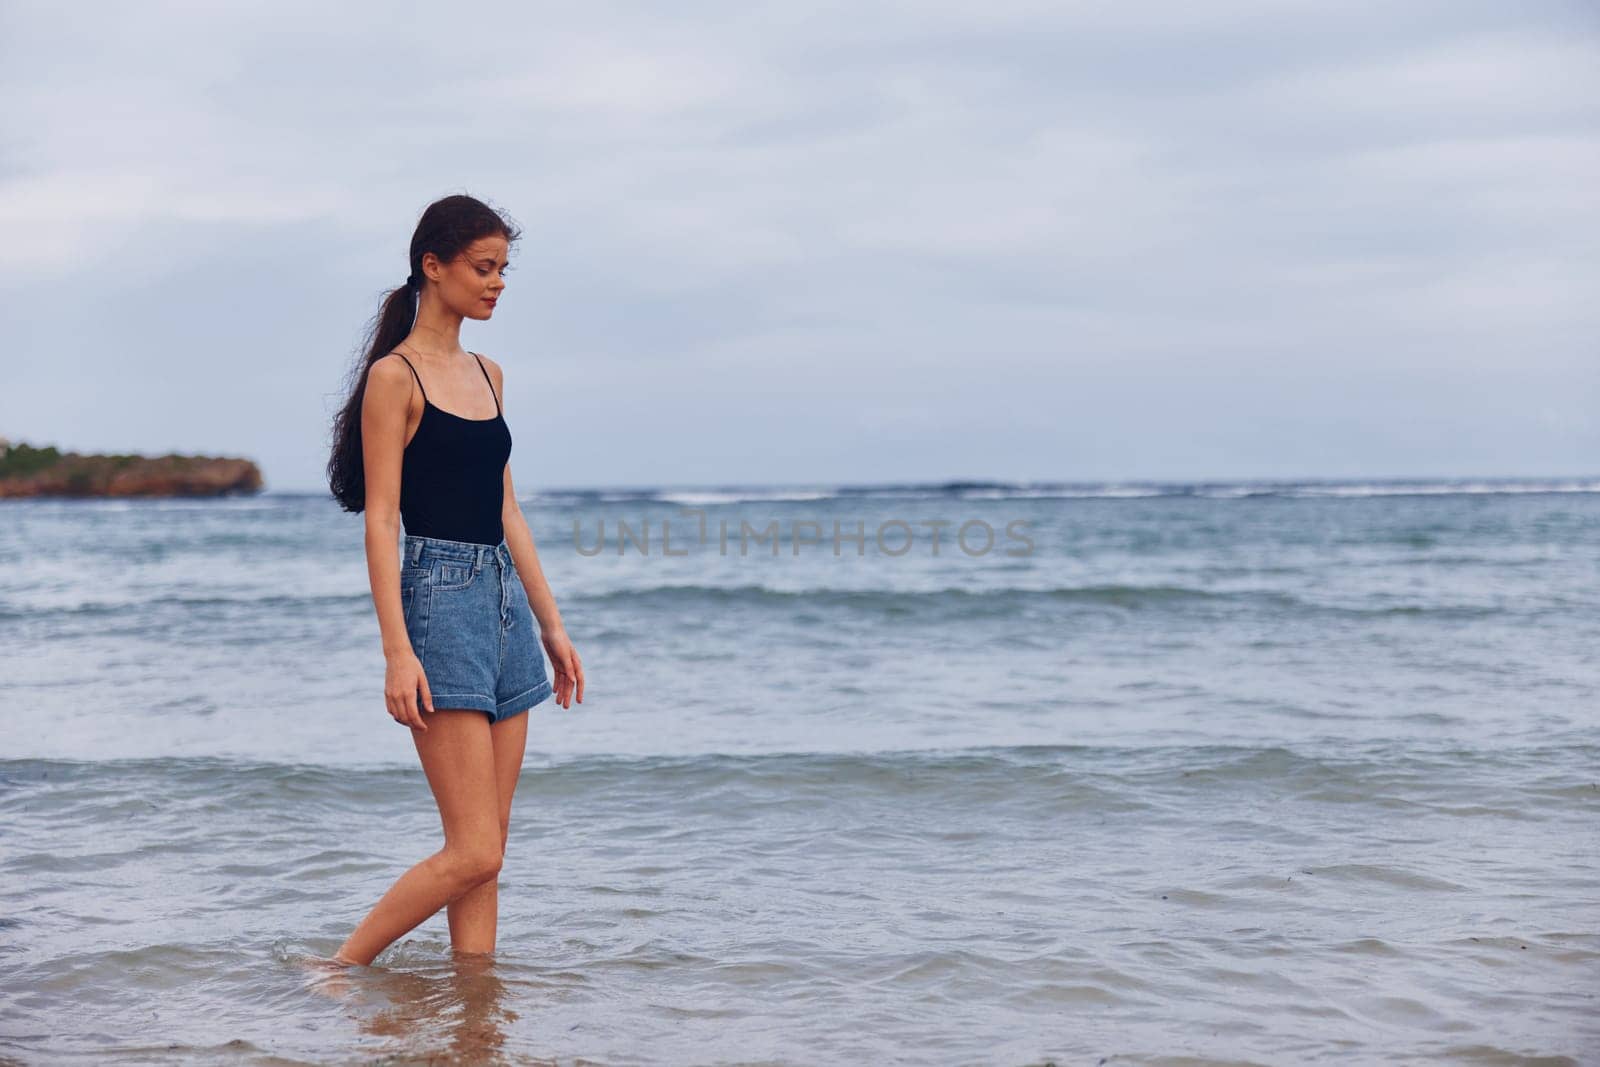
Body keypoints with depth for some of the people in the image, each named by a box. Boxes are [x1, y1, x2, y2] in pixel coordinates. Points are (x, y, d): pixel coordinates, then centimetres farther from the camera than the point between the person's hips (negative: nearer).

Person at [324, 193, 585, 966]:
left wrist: (551, 625, 17)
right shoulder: (394, 375, -6)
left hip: (506, 600, 8)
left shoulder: (487, 374, 16)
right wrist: (397, 651, -18)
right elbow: (381, 521, -11)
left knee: (488, 847, 7)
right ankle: (336, 973, 5)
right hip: (440, 599, -8)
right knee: (473, 850, -9)